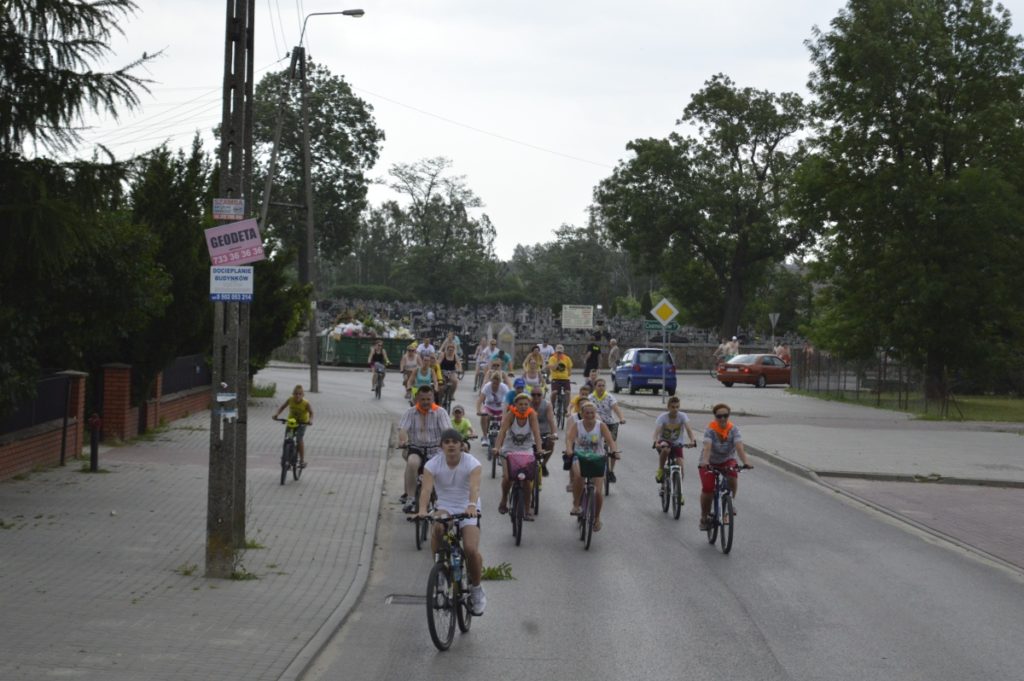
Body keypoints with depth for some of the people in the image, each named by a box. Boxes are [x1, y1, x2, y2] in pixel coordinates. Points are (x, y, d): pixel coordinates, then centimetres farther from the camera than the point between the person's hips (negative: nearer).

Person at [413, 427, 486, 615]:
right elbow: (426, 488, -23)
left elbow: (474, 487, -31)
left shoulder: (472, 463, -13)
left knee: (471, 550, -22)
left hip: (468, 510, -1)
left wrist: (472, 505, -52)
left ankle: (476, 589, 5)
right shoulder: (433, 465, -8)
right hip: (445, 507, 1)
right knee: (437, 527, -36)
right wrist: (422, 509, -43)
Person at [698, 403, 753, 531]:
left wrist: (746, 462, -47)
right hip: (710, 463, -1)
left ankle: (732, 500, -5)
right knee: (707, 489, -18)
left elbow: (739, 447, -30)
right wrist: (705, 462, -54)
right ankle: (704, 518, 5)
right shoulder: (710, 429, -21)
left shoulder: (733, 429, -17)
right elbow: (707, 447, -35)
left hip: (727, 461, 1)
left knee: (733, 475, -32)